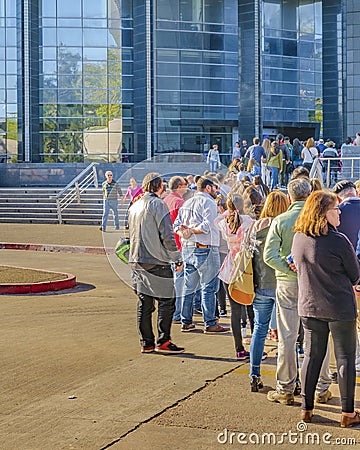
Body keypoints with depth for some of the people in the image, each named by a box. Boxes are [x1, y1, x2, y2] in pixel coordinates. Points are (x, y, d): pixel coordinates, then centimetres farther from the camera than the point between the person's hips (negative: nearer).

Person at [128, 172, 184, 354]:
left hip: (137, 260, 8)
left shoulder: (134, 206, 15)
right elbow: (167, 235, -14)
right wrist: (177, 258, -8)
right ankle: (163, 341, -3)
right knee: (167, 301, -1)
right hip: (157, 261, -8)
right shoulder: (157, 204, -10)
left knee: (144, 303, 10)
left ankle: (146, 342, 12)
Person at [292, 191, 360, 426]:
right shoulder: (338, 241, -19)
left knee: (312, 356, 15)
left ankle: (307, 408, 20)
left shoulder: (298, 239, -1)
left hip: (309, 308, 5)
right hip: (340, 309, -5)